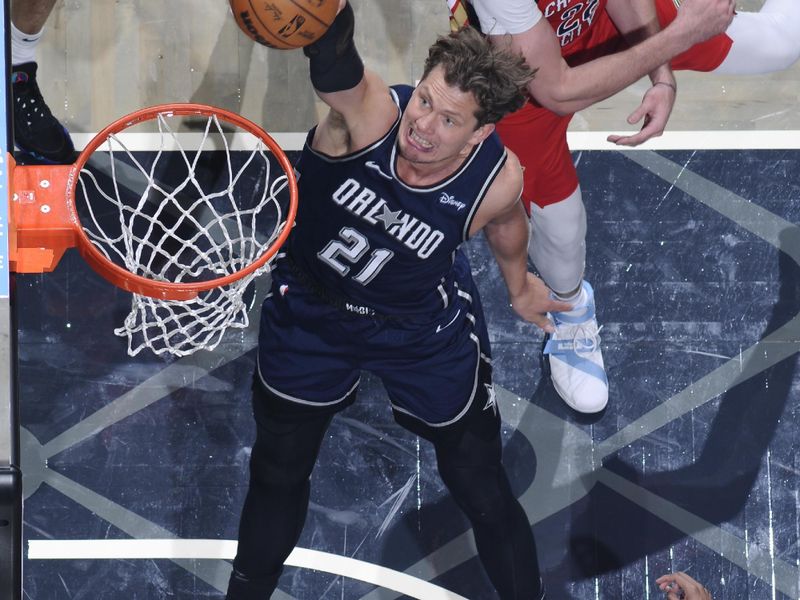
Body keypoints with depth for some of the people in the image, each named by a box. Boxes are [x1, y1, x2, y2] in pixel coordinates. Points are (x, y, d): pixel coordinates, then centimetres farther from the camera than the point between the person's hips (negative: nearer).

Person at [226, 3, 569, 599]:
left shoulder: (498, 179, -29)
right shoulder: (370, 114, -37)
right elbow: (335, 65, -62)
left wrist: (520, 286, 18)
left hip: (426, 328, 0)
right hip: (312, 307, 0)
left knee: (483, 493, 9)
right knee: (277, 474, 20)